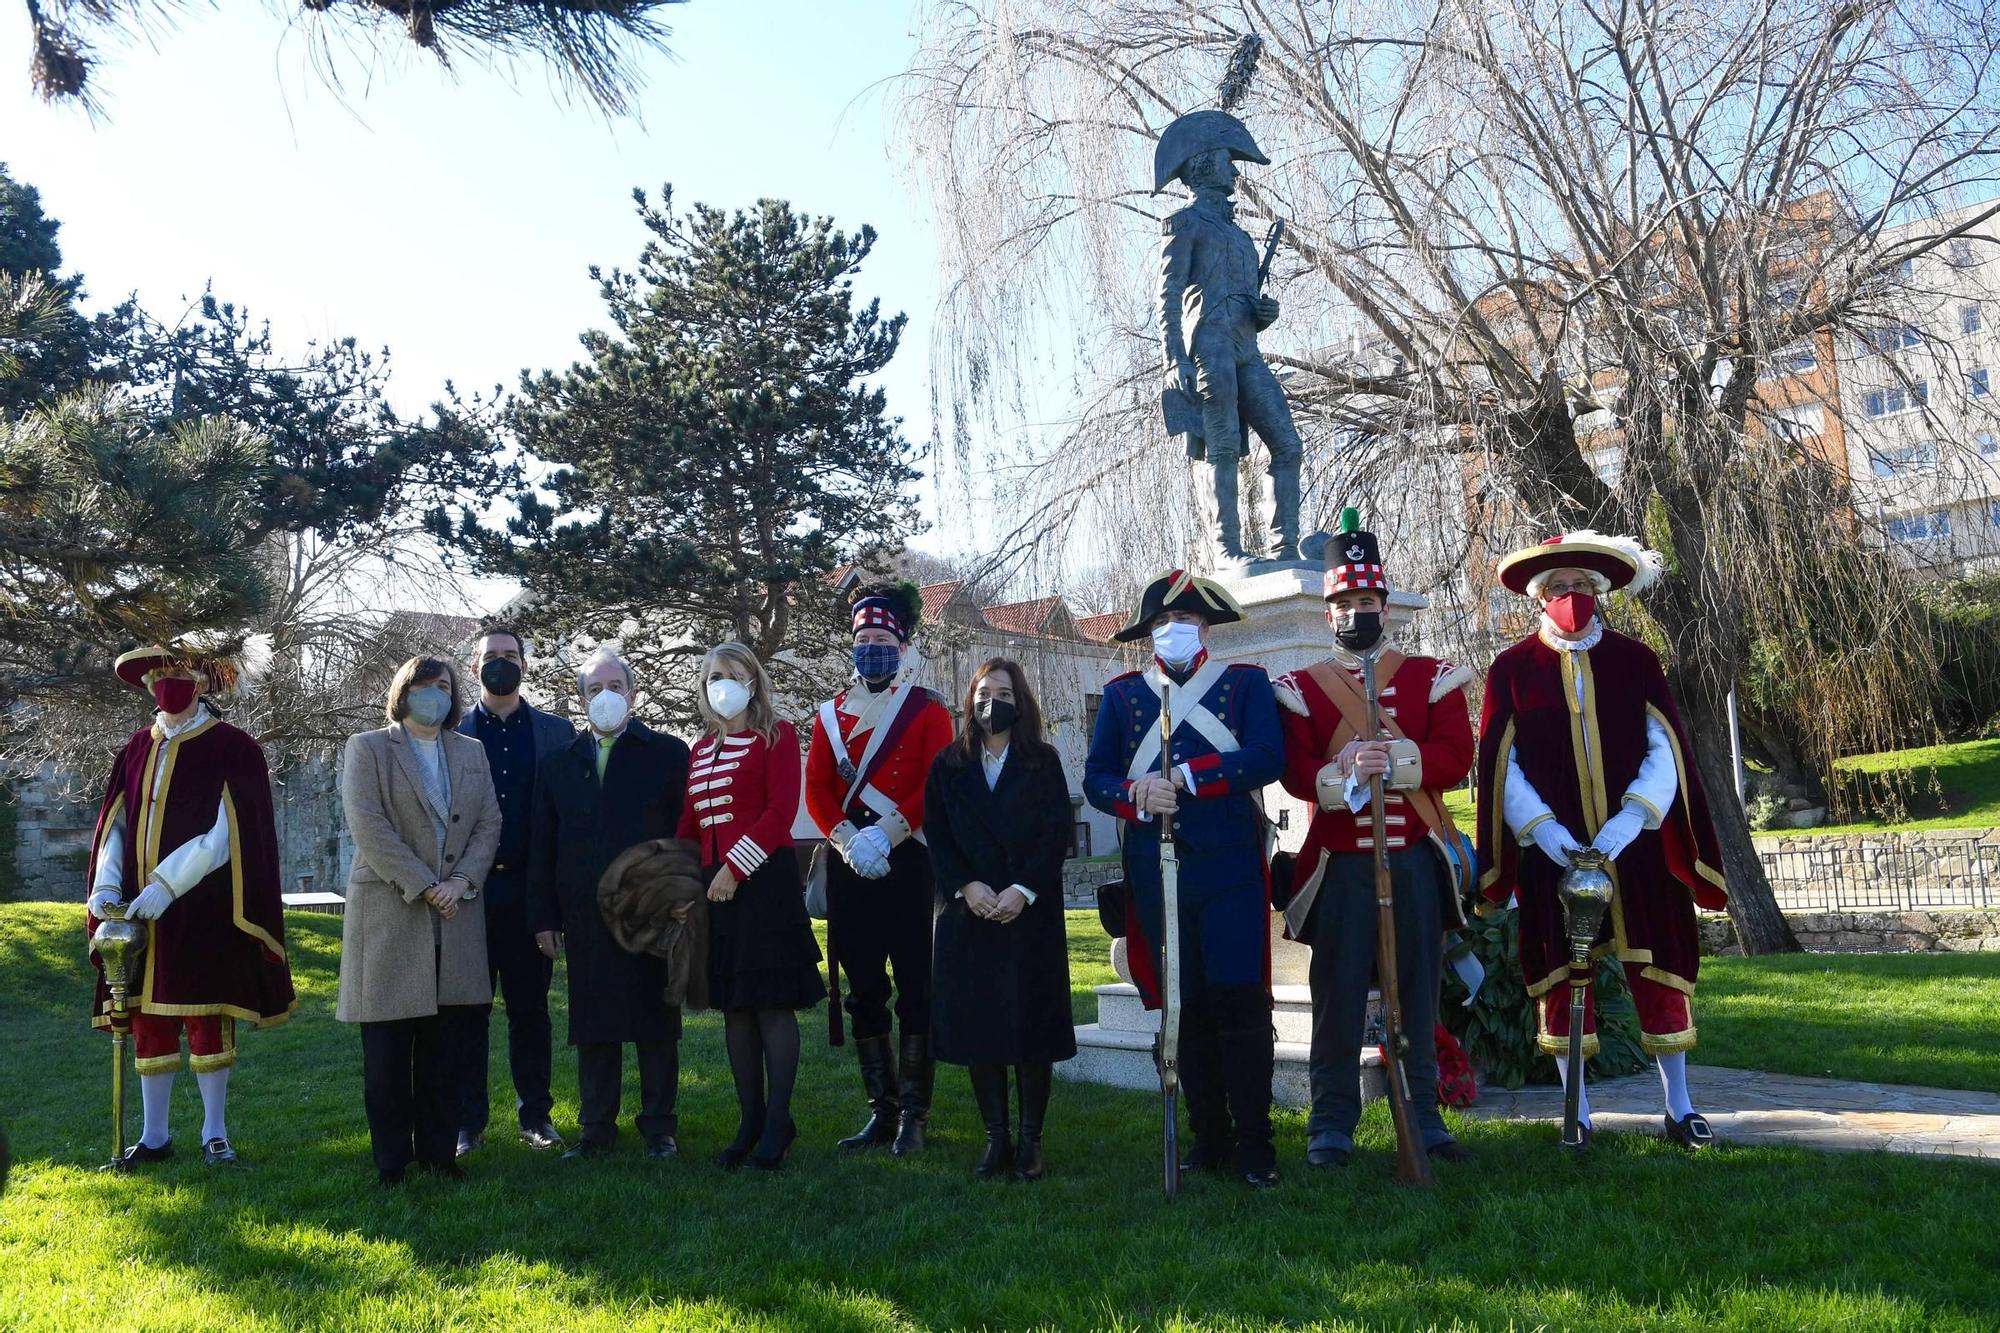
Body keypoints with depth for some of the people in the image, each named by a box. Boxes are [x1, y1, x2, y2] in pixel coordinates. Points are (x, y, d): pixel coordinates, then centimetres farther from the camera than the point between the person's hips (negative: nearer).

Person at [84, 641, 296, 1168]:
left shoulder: (233, 748, -5)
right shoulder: (138, 749, 11)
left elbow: (227, 833, -13)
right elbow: (115, 825, 9)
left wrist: (167, 885, -21)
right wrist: (106, 887, -7)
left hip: (205, 913, -5)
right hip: (141, 911, 5)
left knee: (207, 1019, 2)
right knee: (148, 1020, 9)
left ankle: (214, 1133, 14)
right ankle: (155, 1135, 20)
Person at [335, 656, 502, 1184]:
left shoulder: (471, 753, 15)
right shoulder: (367, 748, 2)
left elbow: (489, 824, 9)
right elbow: (369, 827, -9)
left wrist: (461, 882, -8)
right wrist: (424, 887, -14)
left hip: (457, 918, 4)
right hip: (388, 917, -3)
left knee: (448, 1051, 5)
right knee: (387, 1052, 2)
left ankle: (439, 1151, 15)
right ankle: (391, 1159, 13)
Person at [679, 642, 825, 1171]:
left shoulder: (776, 735, -1)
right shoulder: (701, 749, 17)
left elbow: (782, 811, -12)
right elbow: (689, 822, 17)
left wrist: (735, 867, -17)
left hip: (764, 882, -6)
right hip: (713, 885, 6)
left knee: (772, 1003, -4)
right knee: (734, 1006, 9)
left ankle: (778, 1123, 4)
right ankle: (750, 1121, 18)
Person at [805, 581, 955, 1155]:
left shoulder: (927, 710, 1)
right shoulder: (832, 712, 13)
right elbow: (816, 789, 6)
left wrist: (884, 835, -18)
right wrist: (848, 839, -11)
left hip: (907, 864, -4)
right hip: (848, 867, 4)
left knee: (915, 989, -1)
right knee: (864, 992, 8)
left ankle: (914, 1115, 8)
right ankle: (881, 1110, 19)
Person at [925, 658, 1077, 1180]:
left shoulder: (1043, 763, 5)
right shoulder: (949, 765, 10)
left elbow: (1058, 834, -2)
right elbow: (937, 835, 3)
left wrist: (1023, 890, -14)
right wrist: (966, 886, -12)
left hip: (1031, 912, -2)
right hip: (968, 913, 2)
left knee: (1032, 1022, -1)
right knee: (976, 1023, 2)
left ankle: (1030, 1141, 9)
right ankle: (995, 1138, 13)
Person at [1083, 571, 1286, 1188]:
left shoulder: (1246, 682, 7)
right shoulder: (1122, 694, 13)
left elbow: (1268, 757, -9)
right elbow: (1096, 779, 7)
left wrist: (1184, 777, -15)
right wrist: (1140, 797, -14)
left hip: (1229, 865, -2)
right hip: (1157, 874, 2)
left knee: (1240, 1002, -4)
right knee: (1185, 1008, 7)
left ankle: (1254, 1142, 9)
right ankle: (1208, 1137, 20)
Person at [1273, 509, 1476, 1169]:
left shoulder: (1432, 677, 8)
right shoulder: (1300, 687, 5)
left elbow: (1456, 756, -4)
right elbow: (1295, 771, -5)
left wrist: (1395, 759, -20)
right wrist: (1345, 772, -25)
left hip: (1417, 860, 1)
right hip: (1340, 864, -1)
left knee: (1418, 992, 9)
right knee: (1338, 995, 2)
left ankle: (1424, 1117, 21)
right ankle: (1332, 1124, 12)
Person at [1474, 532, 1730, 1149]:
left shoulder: (1635, 660, 4)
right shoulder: (1512, 668, 2)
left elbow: (1664, 752, -2)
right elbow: (1502, 766, -1)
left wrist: (1629, 821, -16)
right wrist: (1541, 828, -15)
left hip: (1636, 845, 1)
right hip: (1552, 850, 0)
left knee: (1658, 970, 5)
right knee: (1561, 975, 5)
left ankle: (1679, 1107, 21)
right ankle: (1577, 1114, 18)